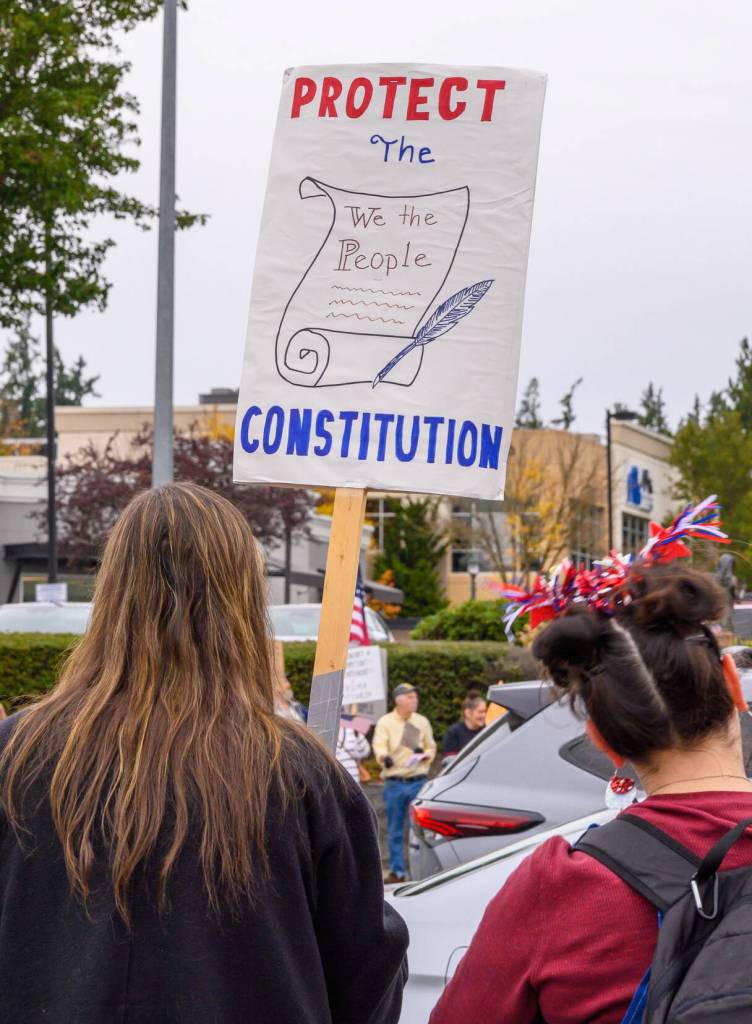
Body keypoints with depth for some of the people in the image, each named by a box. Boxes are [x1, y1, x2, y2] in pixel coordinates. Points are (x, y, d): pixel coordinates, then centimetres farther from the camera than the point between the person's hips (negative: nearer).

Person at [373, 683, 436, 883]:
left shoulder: (422, 722, 10)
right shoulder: (385, 722, 1)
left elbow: (431, 747, 16)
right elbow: (379, 745, -13)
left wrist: (425, 754, -6)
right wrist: (384, 757, -35)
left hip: (418, 782, 1)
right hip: (394, 783, -1)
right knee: (394, 830, 5)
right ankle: (397, 870, 13)